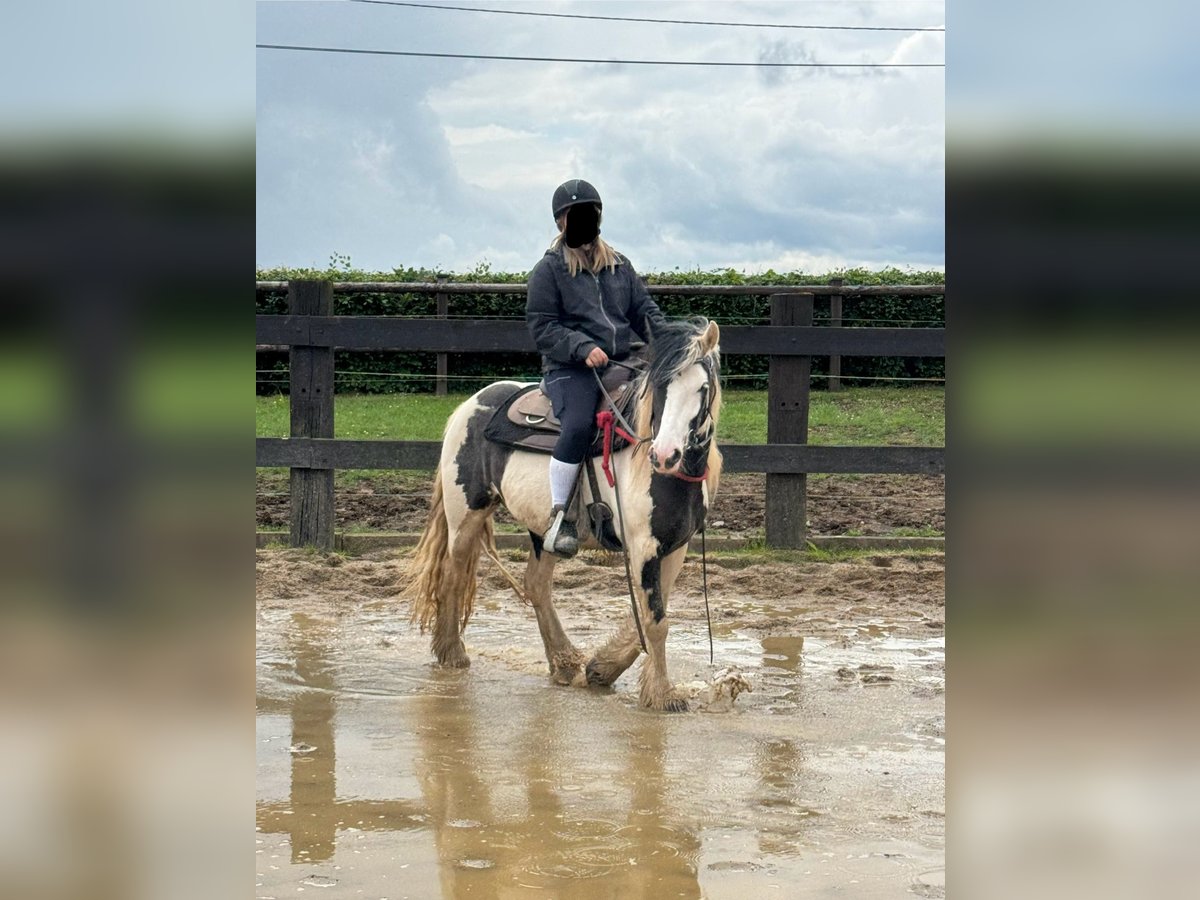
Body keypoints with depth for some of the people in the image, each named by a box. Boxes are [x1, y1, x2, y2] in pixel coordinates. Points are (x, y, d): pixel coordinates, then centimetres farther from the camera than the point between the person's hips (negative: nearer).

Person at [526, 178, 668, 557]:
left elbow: (644, 309, 19)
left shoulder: (619, 266, 18)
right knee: (579, 425, -33)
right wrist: (583, 348, -20)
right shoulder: (549, 270, 2)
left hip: (619, 364, 6)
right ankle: (559, 515, -24)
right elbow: (542, 327, -5)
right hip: (569, 369, -6)